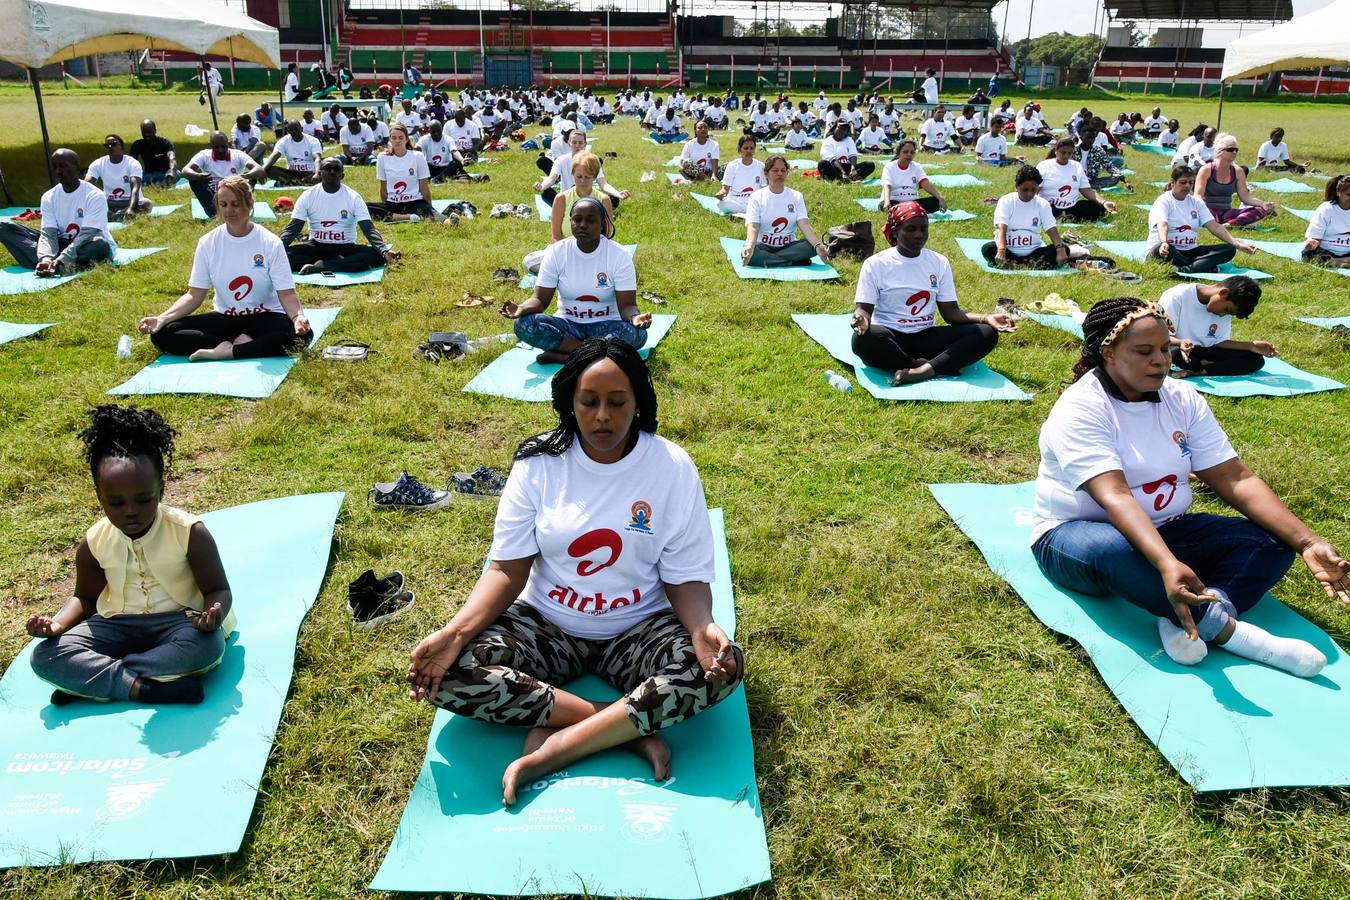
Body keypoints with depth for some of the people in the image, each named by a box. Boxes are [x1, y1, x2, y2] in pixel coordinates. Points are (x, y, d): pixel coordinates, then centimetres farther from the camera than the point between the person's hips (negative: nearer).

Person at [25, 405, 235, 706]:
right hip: (118, 624, 3)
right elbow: (85, 597, 14)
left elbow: (218, 590, -8)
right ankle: (142, 688, -32)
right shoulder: (94, 543, -4)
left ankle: (90, 680, -23)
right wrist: (57, 623, -8)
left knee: (208, 646, -37)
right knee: (45, 656, -19)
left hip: (177, 620, -3)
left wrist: (214, 612, -33)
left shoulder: (190, 532, -15)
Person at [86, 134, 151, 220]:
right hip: (108, 202, 3)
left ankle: (110, 216, -36)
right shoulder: (98, 164, -1)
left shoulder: (133, 164, -11)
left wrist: (131, 208, -45)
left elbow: (135, 188, -27)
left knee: (146, 204, -35)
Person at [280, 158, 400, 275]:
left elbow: (369, 230, -14)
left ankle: (318, 266, -32)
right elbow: (292, 229, -5)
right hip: (316, 246, 1)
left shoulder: (354, 198, -5)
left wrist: (385, 251, -34)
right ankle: (345, 263, -24)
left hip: (346, 247, -1)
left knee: (376, 256, -32)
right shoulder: (308, 196, -2)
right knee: (286, 255, -29)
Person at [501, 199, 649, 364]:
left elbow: (627, 305, -11)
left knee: (637, 333, -34)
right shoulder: (556, 252, -3)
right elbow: (541, 299, -5)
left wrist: (635, 317, -36)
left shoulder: (619, 255, -7)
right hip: (568, 325, 2)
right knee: (523, 324, -26)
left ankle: (561, 355, -26)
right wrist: (523, 308, -29)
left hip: (605, 326, -1)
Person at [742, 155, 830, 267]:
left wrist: (818, 245, -29)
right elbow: (753, 227, -15)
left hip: (789, 246, 2)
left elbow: (805, 225, -8)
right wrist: (750, 247, -38)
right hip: (763, 247, -2)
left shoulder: (796, 196, 5)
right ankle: (795, 262, -26)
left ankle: (766, 260, -24)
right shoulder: (757, 197, -1)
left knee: (812, 246, -26)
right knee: (748, 254, -36)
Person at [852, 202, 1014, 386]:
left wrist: (986, 318, -11)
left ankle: (922, 371, -37)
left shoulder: (939, 262, 9)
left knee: (987, 332, -17)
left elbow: (950, 311, 7)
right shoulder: (875, 264, -1)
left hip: (927, 338, 4)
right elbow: (863, 308, -6)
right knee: (863, 338, -39)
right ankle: (942, 366, -28)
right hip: (889, 340, -4)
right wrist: (861, 318, -32)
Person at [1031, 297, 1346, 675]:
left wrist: (1307, 543, -15)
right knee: (1114, 550, -41)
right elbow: (1114, 496, -31)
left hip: (1164, 531, 7)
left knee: (1272, 541, -12)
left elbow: (1235, 479, -3)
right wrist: (1167, 565, -47)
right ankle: (1229, 632, -28)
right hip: (1076, 534, -6)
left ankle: (1186, 621, -32)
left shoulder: (1183, 399, 2)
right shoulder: (1080, 410, -18)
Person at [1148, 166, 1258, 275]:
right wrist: (1164, 243, -46)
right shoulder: (1163, 201, -4)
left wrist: (1238, 245, -7)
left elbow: (1215, 226, 6)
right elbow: (1162, 225, -24)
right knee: (1167, 250, -41)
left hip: (1190, 251, 7)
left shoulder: (1196, 202, 13)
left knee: (1229, 250, -13)